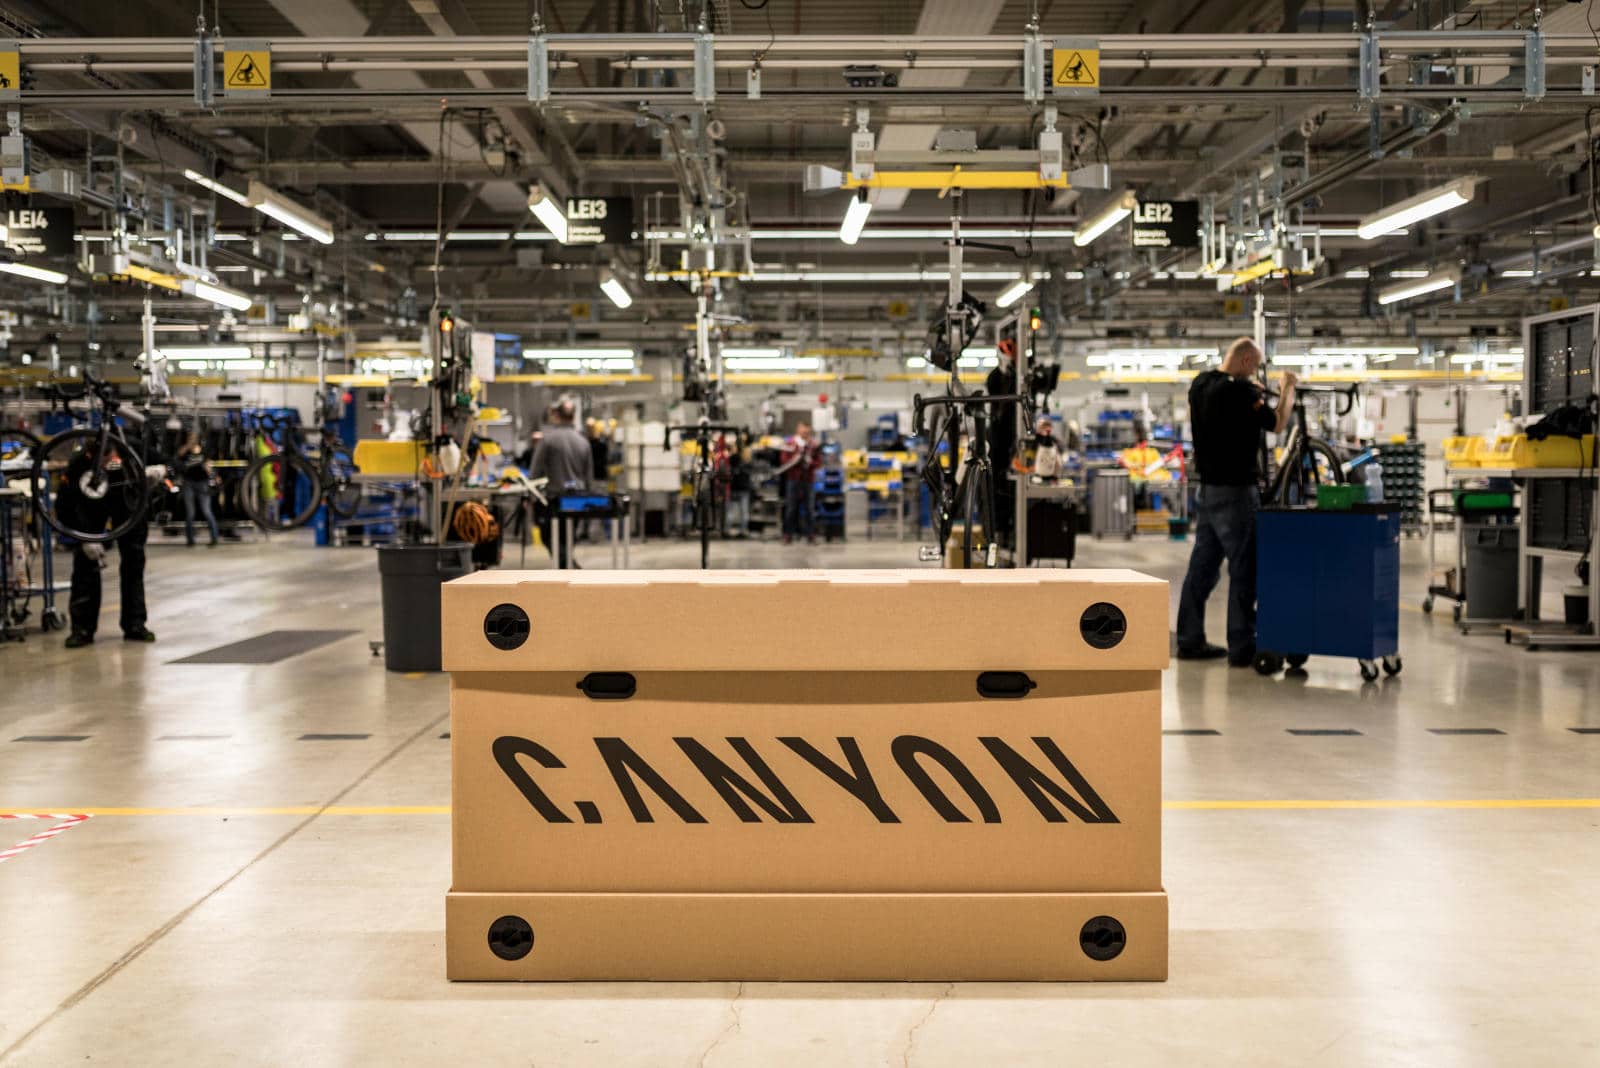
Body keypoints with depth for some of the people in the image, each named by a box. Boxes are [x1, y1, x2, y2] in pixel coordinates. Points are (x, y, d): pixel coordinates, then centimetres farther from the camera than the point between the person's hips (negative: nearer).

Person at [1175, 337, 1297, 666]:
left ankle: (1190, 640, 17)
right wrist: (1287, 389, 1)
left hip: (1206, 489, 8)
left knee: (1203, 565, 12)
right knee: (1244, 568, -3)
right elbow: (1277, 424, -14)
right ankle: (1242, 647, -1)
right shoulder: (1240, 390, -17)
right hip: (1235, 492, -8)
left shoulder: (1200, 383, 7)